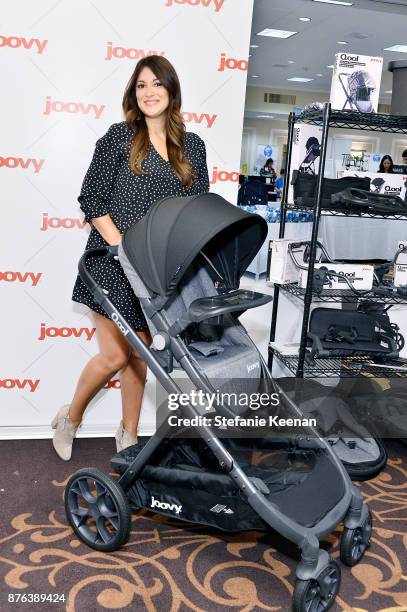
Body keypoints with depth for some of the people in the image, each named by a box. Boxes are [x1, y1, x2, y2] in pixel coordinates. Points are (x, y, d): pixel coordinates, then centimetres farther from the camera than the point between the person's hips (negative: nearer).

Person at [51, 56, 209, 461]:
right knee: (115, 355, -5)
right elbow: (91, 199, -5)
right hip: (114, 262, -3)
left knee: (139, 354, 12)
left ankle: (129, 435, 29)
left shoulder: (193, 146, 10)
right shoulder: (120, 136, -1)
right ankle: (69, 418, 22)